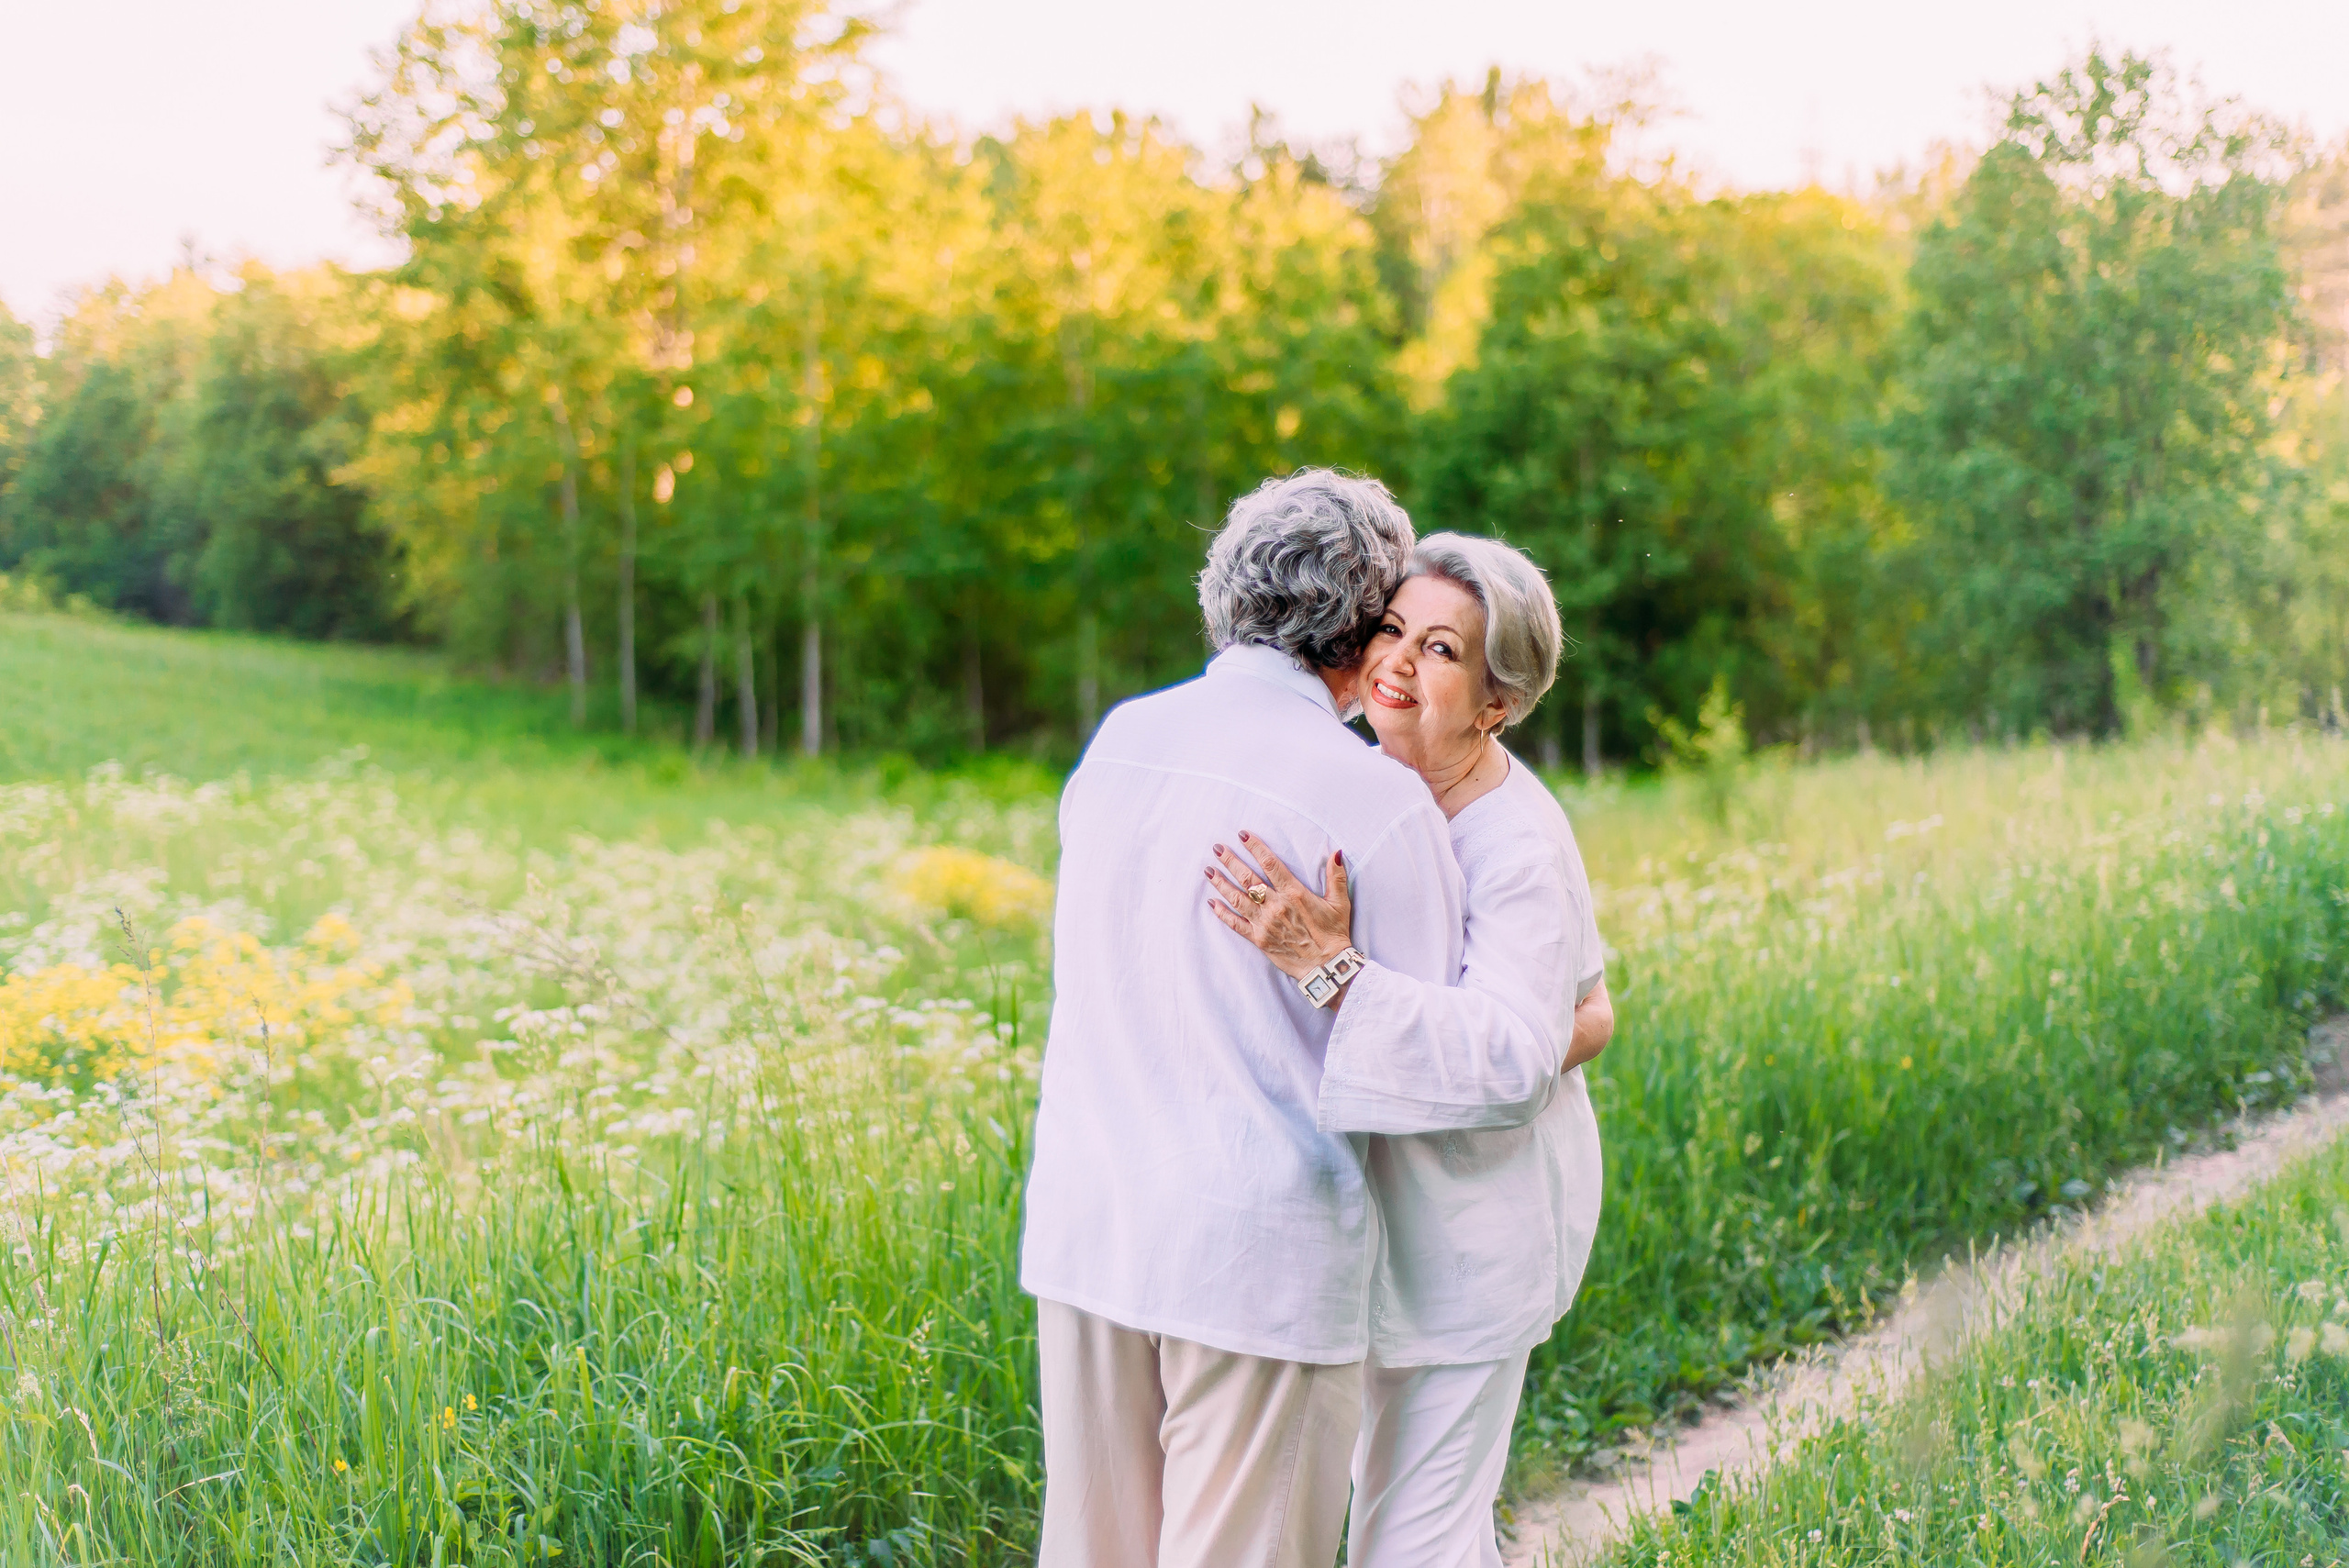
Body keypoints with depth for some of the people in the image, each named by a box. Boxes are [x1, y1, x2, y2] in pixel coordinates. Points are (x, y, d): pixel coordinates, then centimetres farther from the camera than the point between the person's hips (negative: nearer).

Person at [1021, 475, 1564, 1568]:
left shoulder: (1116, 742, 5)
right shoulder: (1378, 801, -12)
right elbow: (1412, 1074, -10)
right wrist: (1557, 1040, 7)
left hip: (1083, 1223, 6)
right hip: (1263, 1253, -5)